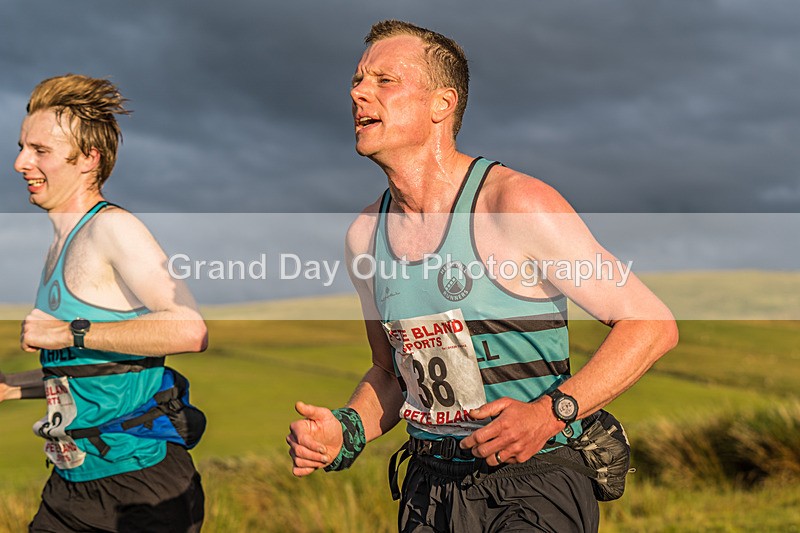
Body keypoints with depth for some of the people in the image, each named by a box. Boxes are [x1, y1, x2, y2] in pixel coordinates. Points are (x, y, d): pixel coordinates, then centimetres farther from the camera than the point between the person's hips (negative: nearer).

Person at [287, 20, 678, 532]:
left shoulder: (516, 204, -13)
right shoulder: (365, 234, 6)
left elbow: (653, 324, -11)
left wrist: (551, 413, -21)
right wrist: (346, 431, 0)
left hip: (533, 487, -5)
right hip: (428, 489, 5)